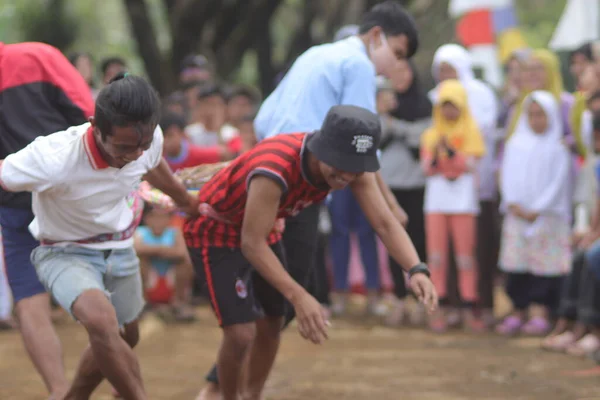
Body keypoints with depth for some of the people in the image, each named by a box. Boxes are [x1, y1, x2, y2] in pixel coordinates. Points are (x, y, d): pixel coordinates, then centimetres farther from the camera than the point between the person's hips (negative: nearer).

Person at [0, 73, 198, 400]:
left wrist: (186, 201, 26)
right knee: (101, 321, -34)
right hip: (65, 253, -6)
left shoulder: (149, 140, -19)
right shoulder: (52, 161, -38)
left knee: (124, 337, 20)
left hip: (120, 248, 6)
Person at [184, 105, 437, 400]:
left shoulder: (353, 166, -20)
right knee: (241, 334, -16)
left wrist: (416, 270, -43)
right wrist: (299, 297, -51)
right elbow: (252, 243, -41)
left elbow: (385, 223, -24)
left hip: (261, 229, 7)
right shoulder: (275, 168, -41)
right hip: (214, 232, -7)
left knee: (270, 326, 14)